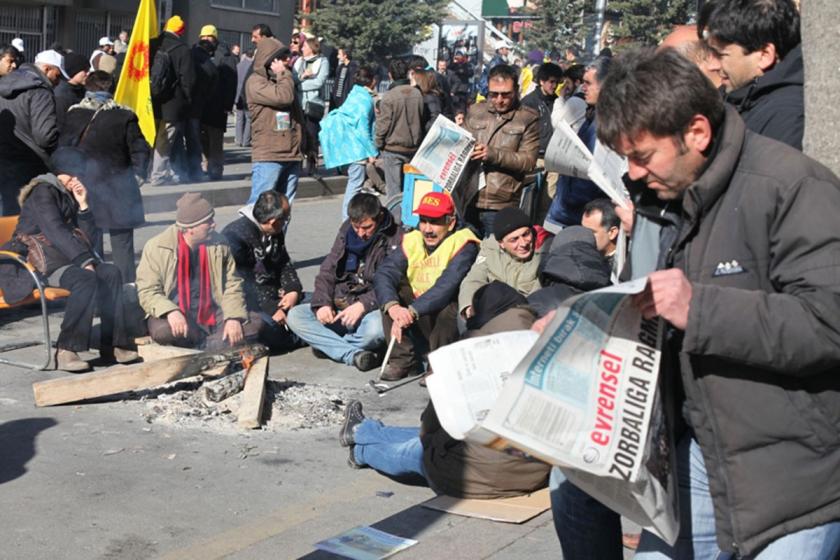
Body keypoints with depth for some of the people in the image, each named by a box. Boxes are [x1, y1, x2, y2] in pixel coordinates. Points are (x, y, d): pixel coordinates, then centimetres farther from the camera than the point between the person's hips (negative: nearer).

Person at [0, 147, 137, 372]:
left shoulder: (69, 195, 19)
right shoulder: (43, 193, -7)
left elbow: (88, 235, 13)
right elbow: (55, 231, -20)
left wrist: (82, 204, 0)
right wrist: (84, 261, -24)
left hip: (65, 258, 8)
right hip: (39, 263, -8)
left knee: (110, 273, -15)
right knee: (86, 280, -32)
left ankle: (112, 344, -16)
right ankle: (66, 352, -34)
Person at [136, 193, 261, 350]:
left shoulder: (219, 244, 0)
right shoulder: (157, 248, -9)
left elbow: (232, 285, 3)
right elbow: (147, 291, -11)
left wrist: (234, 317, -15)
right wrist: (171, 312, -31)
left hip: (212, 315, 3)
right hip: (178, 317, -3)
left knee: (254, 323, -16)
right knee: (162, 330, -36)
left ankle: (201, 347, -24)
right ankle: (217, 343, -13)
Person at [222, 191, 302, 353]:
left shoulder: (275, 233, 8)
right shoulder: (236, 235, -19)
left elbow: (285, 264, 15)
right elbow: (243, 283, -22)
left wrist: (294, 291, -6)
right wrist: (271, 310, -24)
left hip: (273, 296, 8)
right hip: (249, 302, -8)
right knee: (274, 334, -32)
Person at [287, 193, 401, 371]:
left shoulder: (395, 238, -8)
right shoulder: (347, 230, 9)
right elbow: (327, 271, 11)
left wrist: (363, 305, -27)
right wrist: (322, 303, -6)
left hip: (371, 309, -6)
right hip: (338, 305, 6)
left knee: (376, 328, -39)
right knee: (295, 316, -14)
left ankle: (327, 345, -10)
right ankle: (354, 354, -26)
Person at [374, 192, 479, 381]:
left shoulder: (463, 244, -15)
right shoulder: (412, 241, 1)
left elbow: (447, 286, -31)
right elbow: (383, 274, -14)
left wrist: (411, 312, -40)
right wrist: (392, 306, -35)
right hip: (420, 324, 5)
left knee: (450, 302, -34)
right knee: (391, 292, -11)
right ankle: (403, 360, -10)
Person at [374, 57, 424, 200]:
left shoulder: (388, 96, -14)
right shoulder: (417, 93, 0)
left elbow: (384, 125, -11)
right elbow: (422, 120, 10)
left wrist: (378, 144, 2)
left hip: (393, 148, -4)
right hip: (414, 147, 5)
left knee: (394, 189, 0)